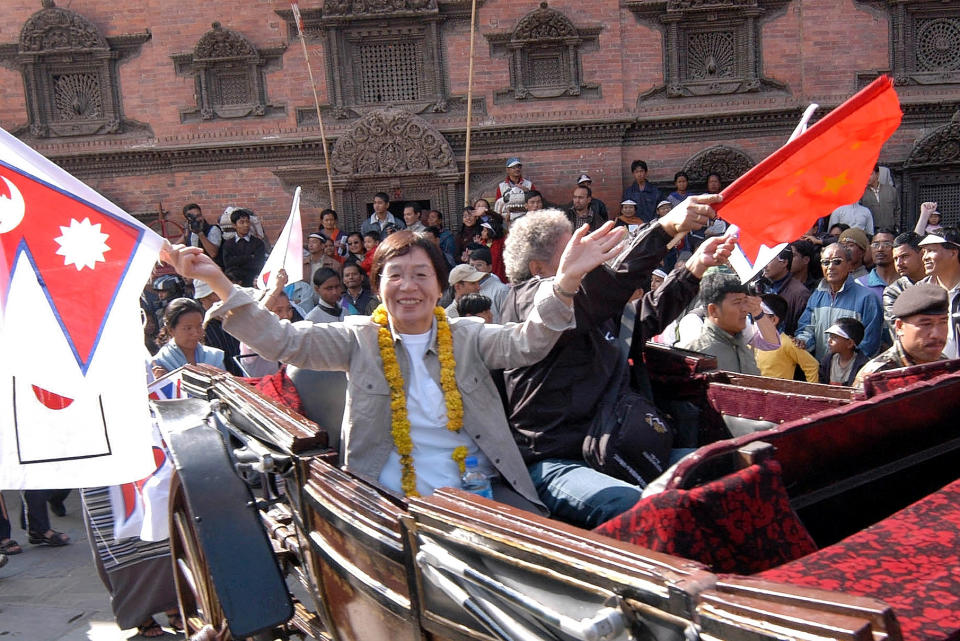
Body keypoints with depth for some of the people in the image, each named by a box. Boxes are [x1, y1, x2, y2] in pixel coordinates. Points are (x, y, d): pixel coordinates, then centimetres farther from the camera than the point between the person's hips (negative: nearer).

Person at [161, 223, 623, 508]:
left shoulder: (467, 337, 8)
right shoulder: (360, 339, 7)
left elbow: (527, 344, -8)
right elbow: (284, 341, -3)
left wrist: (564, 283, -26)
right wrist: (218, 282, -16)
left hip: (481, 489, 1)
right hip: (390, 499, -1)